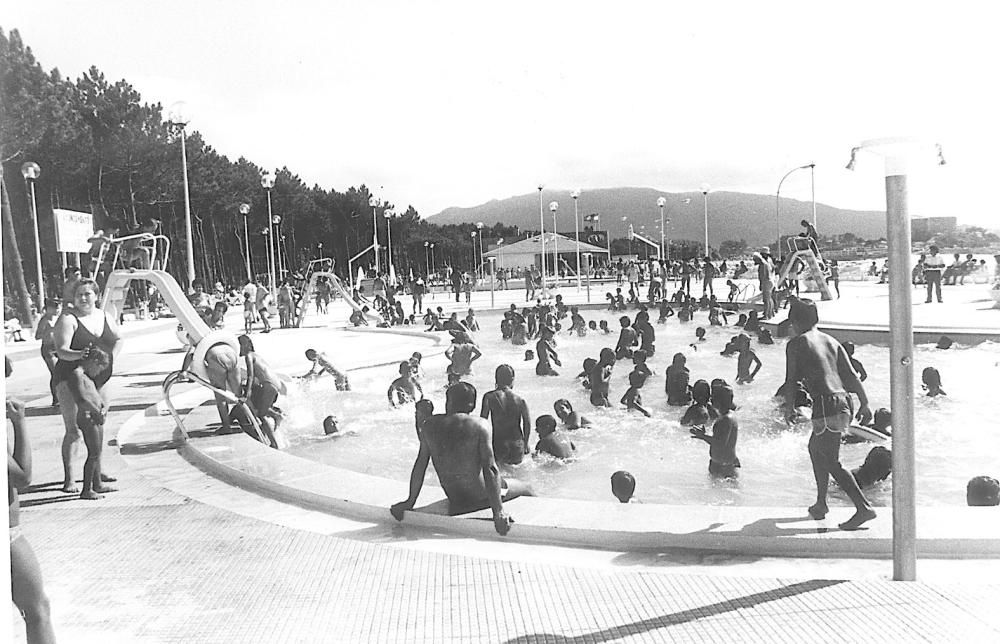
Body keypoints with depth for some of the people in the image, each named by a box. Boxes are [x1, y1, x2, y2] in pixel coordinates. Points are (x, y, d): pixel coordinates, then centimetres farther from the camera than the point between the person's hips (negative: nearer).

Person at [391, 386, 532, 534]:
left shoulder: (430, 425, -4)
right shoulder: (480, 425, -15)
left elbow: (421, 462, 0)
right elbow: (490, 469, -20)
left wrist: (410, 501, 7)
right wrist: (498, 511, -21)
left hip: (455, 501, 4)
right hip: (481, 496, -4)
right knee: (527, 490, 24)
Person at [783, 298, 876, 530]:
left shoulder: (795, 344, 0)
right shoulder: (831, 341, 17)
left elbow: (791, 381, -1)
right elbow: (851, 375, 13)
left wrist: (788, 408, 10)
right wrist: (864, 404, 14)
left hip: (826, 405, -8)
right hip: (845, 403, 8)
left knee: (831, 462, -2)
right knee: (815, 449, 23)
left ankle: (864, 508, -11)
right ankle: (820, 504, 30)